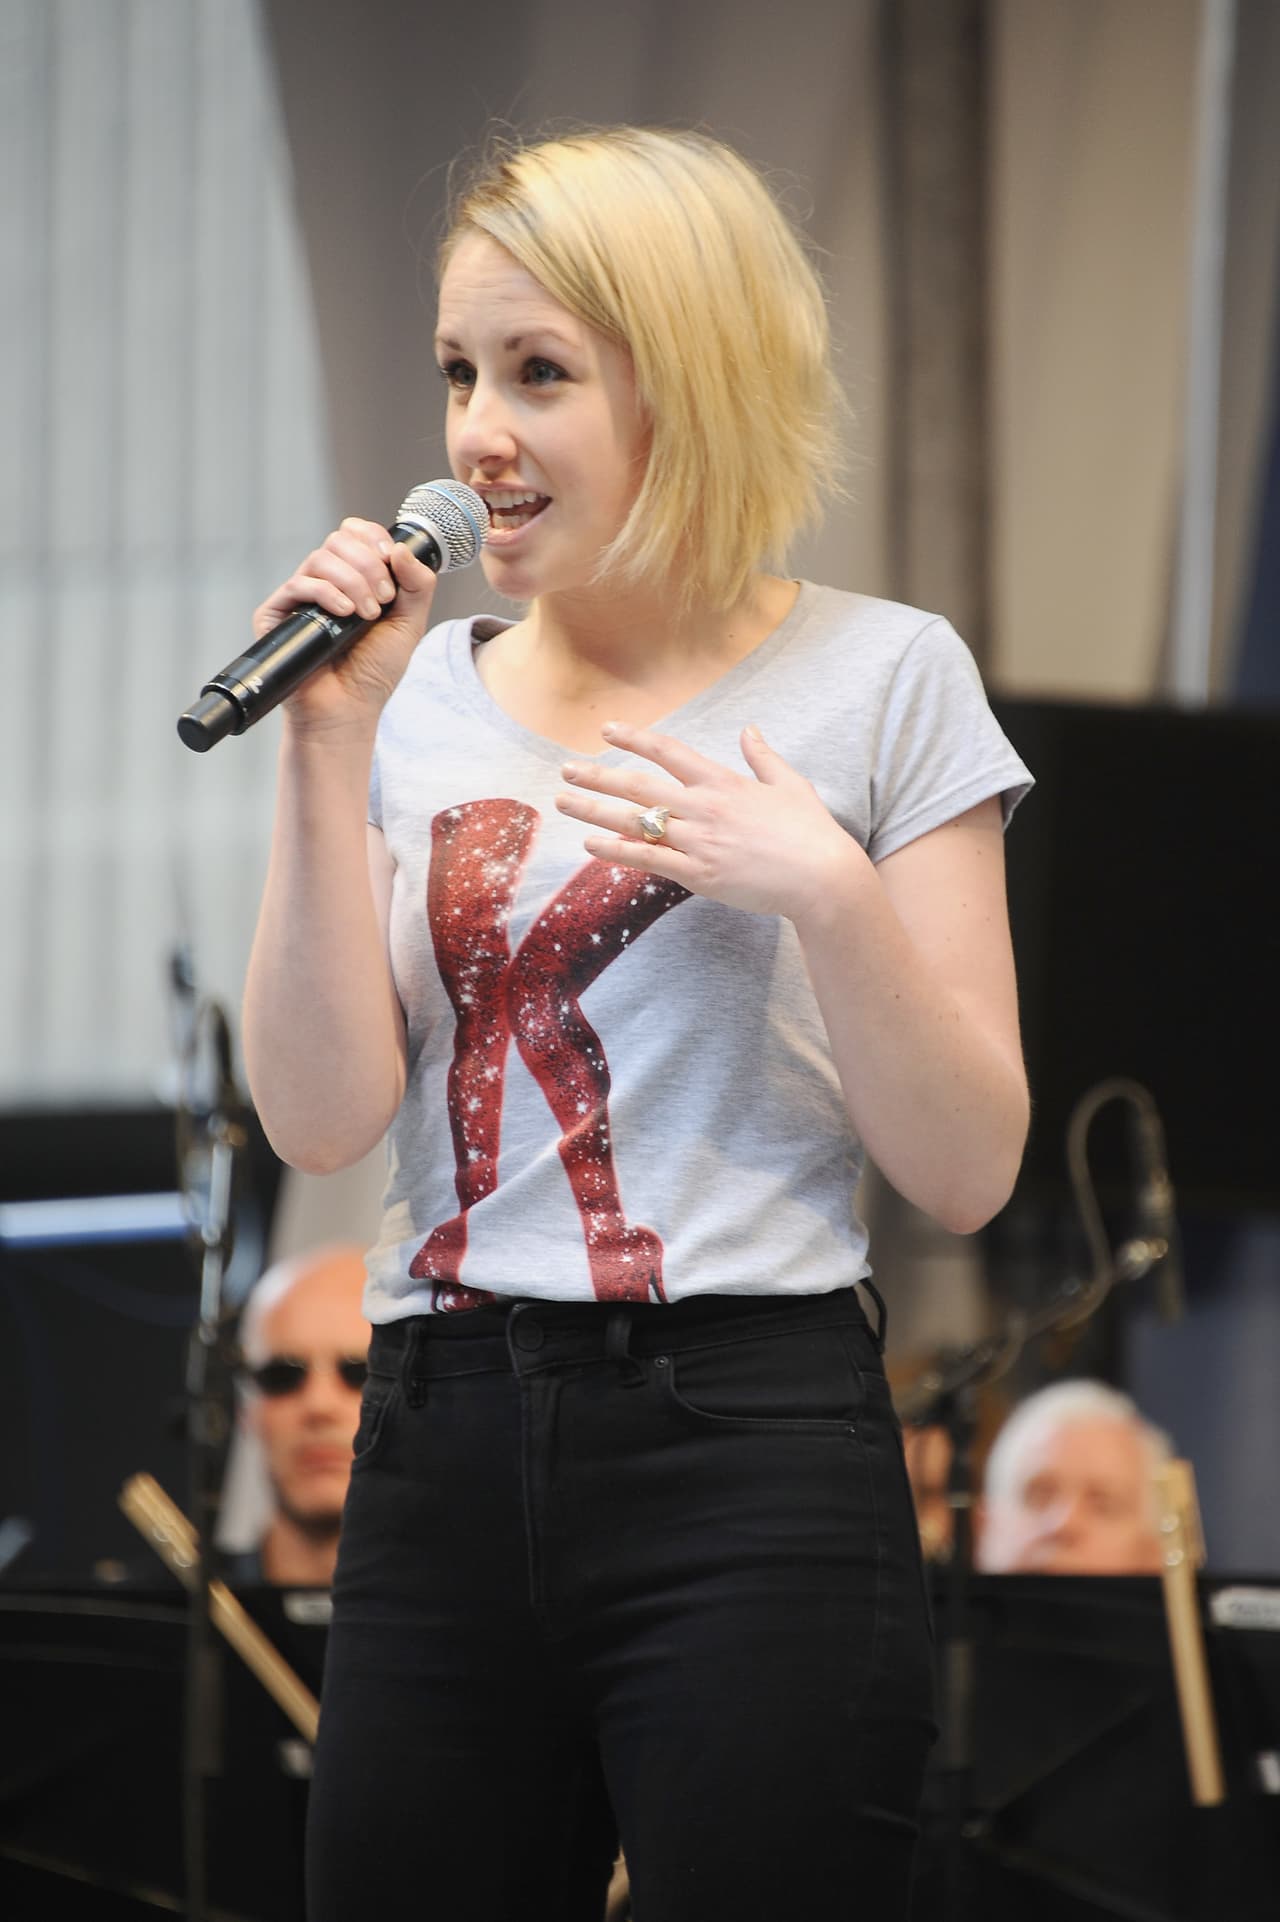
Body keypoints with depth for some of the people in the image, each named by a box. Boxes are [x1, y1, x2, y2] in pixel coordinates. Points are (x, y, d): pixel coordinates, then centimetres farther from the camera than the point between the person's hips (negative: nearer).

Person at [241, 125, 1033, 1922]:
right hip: (440, 1452, 4)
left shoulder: (882, 677, 1)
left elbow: (968, 1169, -1)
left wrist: (823, 887, -15)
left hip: (751, 1454, -4)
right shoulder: (427, 695, 11)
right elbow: (323, 1117, -1)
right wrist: (331, 745, -6)